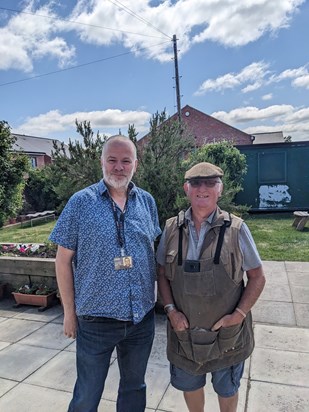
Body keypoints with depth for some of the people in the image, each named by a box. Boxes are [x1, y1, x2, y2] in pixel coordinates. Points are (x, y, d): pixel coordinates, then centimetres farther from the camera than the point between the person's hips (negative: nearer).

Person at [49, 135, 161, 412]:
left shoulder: (147, 201, 1)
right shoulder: (81, 202, -9)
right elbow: (63, 260, -5)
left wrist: (162, 299, 9)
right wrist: (69, 311, -4)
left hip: (142, 317, 3)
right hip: (95, 318, -3)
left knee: (134, 386, 23)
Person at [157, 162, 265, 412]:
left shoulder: (236, 229, -12)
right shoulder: (172, 228, -5)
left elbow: (257, 277, -5)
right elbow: (162, 273, 3)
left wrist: (239, 314, -13)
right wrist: (171, 310, -8)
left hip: (227, 331, -2)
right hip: (184, 328, 2)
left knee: (227, 388, 22)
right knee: (189, 384, 24)